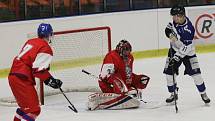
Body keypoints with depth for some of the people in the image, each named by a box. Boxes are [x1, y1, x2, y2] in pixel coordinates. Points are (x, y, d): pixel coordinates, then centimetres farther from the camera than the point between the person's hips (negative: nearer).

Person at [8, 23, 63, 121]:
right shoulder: (46, 48, -9)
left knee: (25, 105, 26)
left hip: (13, 75, 9)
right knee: (33, 109, -10)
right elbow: (39, 70, -17)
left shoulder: (30, 42, 18)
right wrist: (51, 81, -8)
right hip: (22, 80, -9)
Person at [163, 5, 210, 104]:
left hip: (187, 52, -6)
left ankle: (203, 93, 8)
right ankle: (173, 94, 17)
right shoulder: (176, 20, -13)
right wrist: (169, 31, -7)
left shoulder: (188, 29, -33)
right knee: (169, 72, 0)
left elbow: (186, 47, -32)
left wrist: (177, 57, -34)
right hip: (174, 49, 6)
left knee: (195, 72, -9)